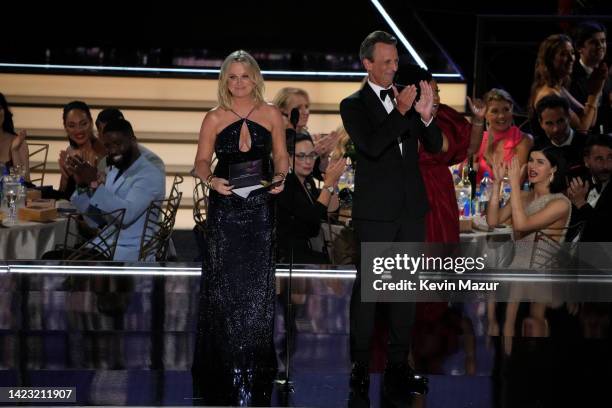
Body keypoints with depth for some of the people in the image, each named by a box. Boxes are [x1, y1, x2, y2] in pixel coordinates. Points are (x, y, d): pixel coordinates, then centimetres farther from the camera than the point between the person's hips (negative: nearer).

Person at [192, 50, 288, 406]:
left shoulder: (271, 115, 5)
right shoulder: (214, 119, 3)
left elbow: (281, 156, 11)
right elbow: (202, 161, 5)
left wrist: (280, 177, -9)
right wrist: (211, 180, -16)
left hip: (260, 207, 1)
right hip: (225, 207, 0)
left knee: (257, 283, 1)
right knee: (224, 282, -1)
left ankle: (254, 367, 8)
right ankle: (224, 363, 7)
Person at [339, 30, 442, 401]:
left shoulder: (406, 97, 8)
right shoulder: (354, 105, -3)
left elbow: (435, 146, 4)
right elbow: (371, 146, -18)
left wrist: (425, 115, -14)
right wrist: (401, 112, -23)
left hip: (411, 208, 5)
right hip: (376, 211, -4)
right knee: (367, 287, -1)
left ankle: (399, 364, 15)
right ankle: (361, 366, 4)